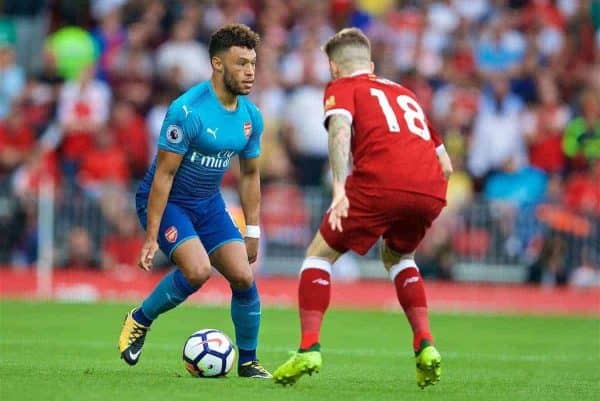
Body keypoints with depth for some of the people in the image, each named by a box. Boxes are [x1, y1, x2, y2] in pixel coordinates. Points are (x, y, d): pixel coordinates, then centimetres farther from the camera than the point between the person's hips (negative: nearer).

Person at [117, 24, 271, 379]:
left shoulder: (251, 116, -2)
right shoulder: (187, 111, -24)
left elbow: (250, 174, 11)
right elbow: (164, 173, -21)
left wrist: (252, 232, 10)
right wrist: (151, 237, -22)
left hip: (209, 203, 6)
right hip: (166, 202, -6)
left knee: (243, 276, -6)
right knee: (198, 270, -26)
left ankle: (248, 361, 13)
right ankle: (139, 321, -1)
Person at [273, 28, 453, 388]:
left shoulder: (343, 88, 18)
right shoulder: (404, 93, 34)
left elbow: (340, 129, -7)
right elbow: (446, 165, 31)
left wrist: (340, 190, -17)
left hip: (381, 182, -5)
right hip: (431, 192, 5)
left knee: (320, 254, 11)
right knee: (398, 257, 32)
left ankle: (309, 349, -3)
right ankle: (425, 345, 15)